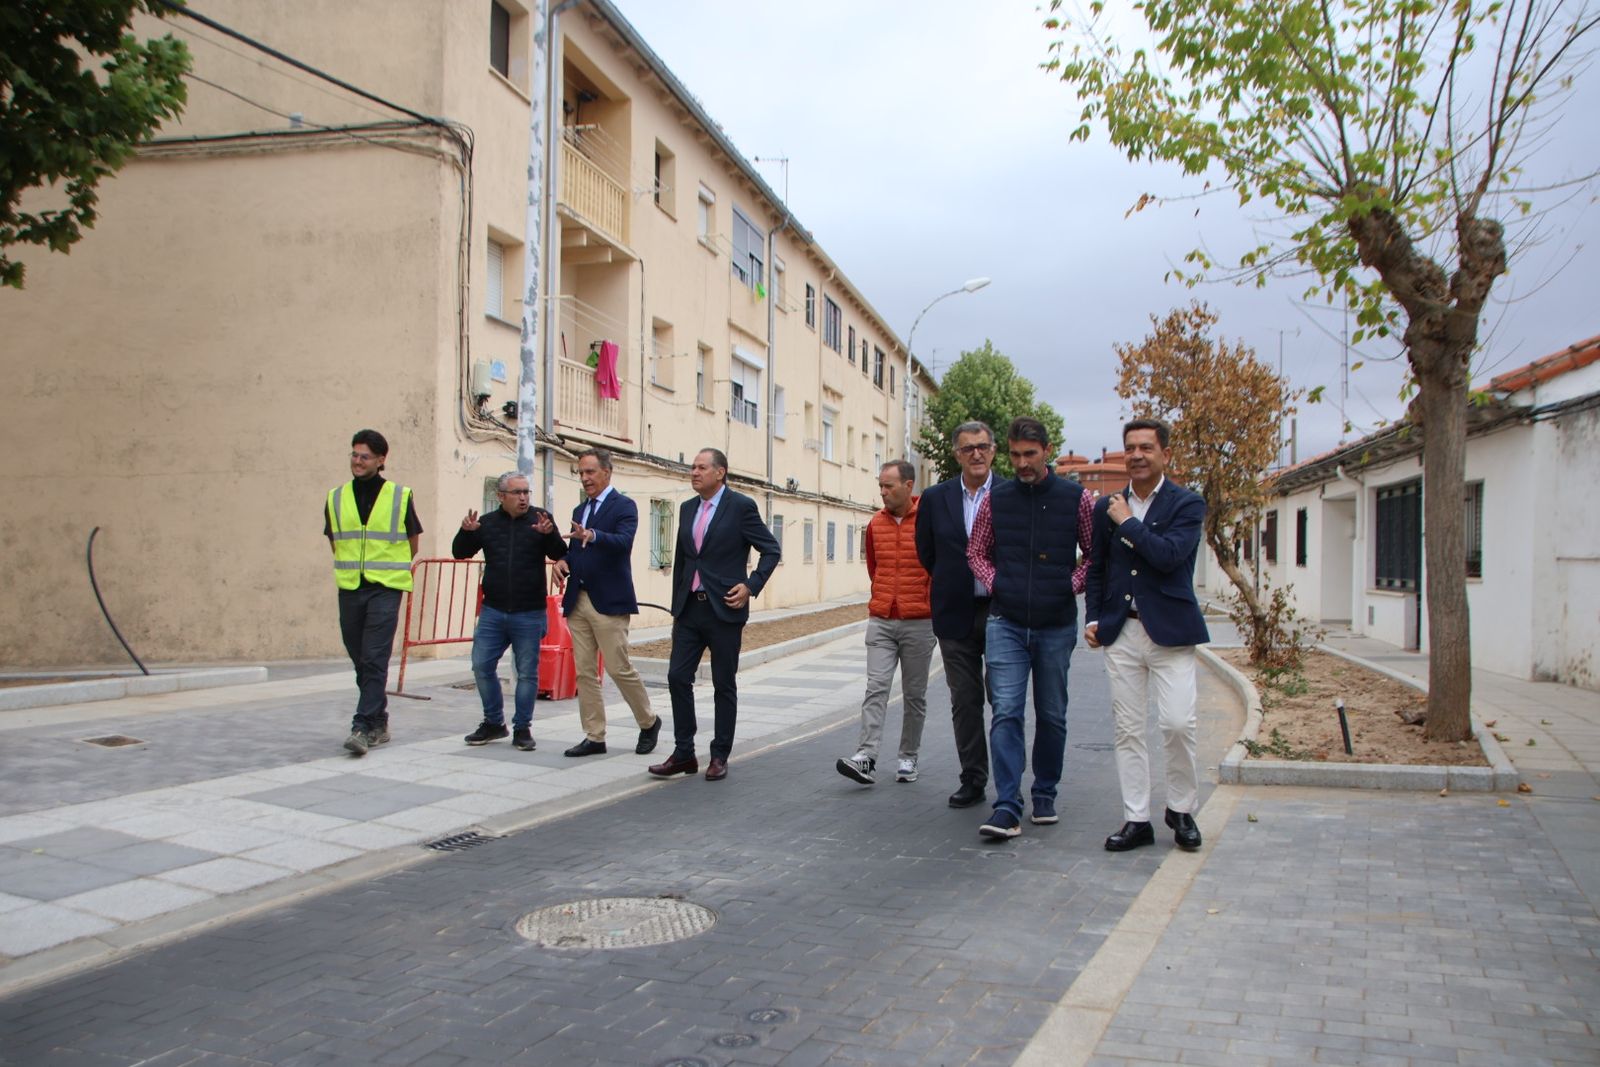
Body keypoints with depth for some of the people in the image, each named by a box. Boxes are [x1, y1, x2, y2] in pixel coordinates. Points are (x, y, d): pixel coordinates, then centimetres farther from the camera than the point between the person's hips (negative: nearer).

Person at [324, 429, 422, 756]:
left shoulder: (400, 497, -1)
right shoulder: (336, 497, 7)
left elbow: (412, 543, 10)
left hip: (385, 589, -4)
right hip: (349, 590, 4)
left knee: (375, 660, -12)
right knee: (361, 661, 10)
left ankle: (363, 728, -13)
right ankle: (379, 723, 23)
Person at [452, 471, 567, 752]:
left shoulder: (540, 518, -1)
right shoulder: (488, 523, 6)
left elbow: (561, 555, -7)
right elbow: (460, 553, 9)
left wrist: (549, 535, -26)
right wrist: (466, 532, -10)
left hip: (529, 614, -3)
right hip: (492, 611, 3)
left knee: (527, 672, 3)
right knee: (482, 666, 4)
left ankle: (522, 728, 16)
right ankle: (493, 723, 21)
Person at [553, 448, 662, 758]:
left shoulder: (624, 506, -5)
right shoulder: (579, 509, 18)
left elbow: (623, 541, -22)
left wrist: (591, 535, -40)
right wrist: (564, 561, -1)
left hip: (609, 601, -7)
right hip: (578, 600, 7)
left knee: (620, 669, -5)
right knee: (585, 672, 7)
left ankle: (649, 722, 16)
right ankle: (594, 737, 14)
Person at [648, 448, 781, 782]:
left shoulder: (741, 506, -6)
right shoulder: (687, 508, 12)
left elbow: (771, 550, -3)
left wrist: (751, 586, -13)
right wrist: (676, 608, 15)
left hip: (724, 609, -5)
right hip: (690, 608, 5)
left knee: (724, 685, 4)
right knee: (677, 677, 1)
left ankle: (719, 756, 15)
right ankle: (684, 753, 12)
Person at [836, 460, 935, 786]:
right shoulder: (876, 524, 6)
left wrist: (930, 602, 6)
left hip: (919, 623, -3)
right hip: (880, 621, 3)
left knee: (914, 694, 7)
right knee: (876, 687, -7)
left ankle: (908, 759, 18)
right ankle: (866, 759, -13)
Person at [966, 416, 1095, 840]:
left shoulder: (1077, 499, -1)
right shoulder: (996, 499, 3)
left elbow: (1096, 553, 9)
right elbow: (976, 550, 15)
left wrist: (1072, 586, -3)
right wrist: (994, 584, 1)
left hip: (1057, 625, 0)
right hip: (1006, 623, 0)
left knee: (1051, 716, 11)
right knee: (1006, 712, -9)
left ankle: (1045, 796, 27)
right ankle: (1007, 808, -9)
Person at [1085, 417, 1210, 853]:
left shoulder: (1187, 504, -1)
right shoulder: (1107, 507, 12)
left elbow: (1169, 555, -18)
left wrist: (1128, 522, -9)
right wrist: (1093, 618, 9)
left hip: (1169, 630, -4)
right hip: (1120, 632, 4)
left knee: (1178, 724, -8)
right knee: (1126, 730, 5)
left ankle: (1181, 809, 15)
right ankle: (1136, 819, 14)